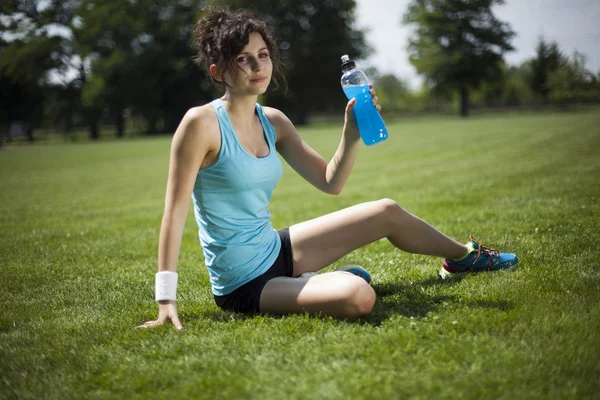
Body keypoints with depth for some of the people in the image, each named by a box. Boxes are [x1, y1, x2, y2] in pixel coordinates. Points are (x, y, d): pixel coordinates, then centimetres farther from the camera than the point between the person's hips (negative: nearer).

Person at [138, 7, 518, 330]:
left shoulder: (272, 121, 2)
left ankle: (464, 256, 39)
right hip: (244, 285, -7)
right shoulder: (202, 122, -19)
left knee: (386, 212, 12)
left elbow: (330, 182, 7)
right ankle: (311, 284, 6)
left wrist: (352, 132, -10)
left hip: (276, 249, 8)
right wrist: (166, 299, -23)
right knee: (359, 298, -30)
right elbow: (175, 211, -20)